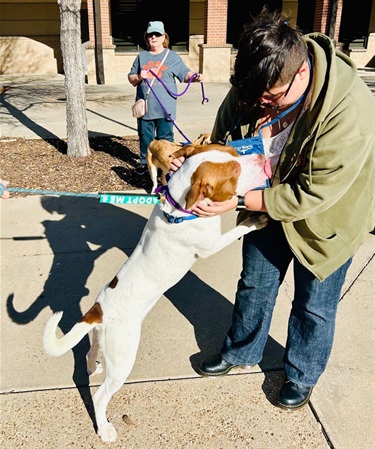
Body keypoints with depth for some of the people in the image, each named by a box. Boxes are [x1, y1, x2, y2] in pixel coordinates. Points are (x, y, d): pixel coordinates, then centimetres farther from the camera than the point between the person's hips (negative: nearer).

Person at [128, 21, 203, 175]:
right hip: (145, 106, 2)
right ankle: (145, 162, 25)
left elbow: (185, 74, 0)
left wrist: (195, 77, -21)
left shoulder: (172, 56, 5)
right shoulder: (141, 56, 11)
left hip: (165, 108, -2)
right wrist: (139, 77, -11)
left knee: (165, 138, 3)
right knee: (145, 137, 11)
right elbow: (131, 79, 11)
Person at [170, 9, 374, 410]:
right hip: (267, 202, 5)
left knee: (313, 304, 13)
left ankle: (302, 375, 41)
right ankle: (241, 352, 46)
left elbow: (314, 194, -33)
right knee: (254, 284, 19)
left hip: (324, 216, -4)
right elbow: (223, 143, -3)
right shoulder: (251, 88, -19)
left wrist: (237, 202, -35)